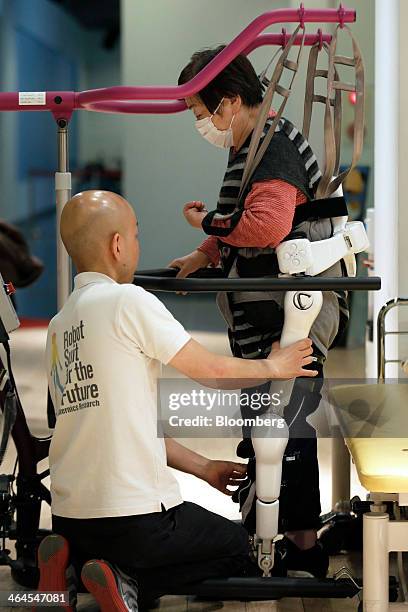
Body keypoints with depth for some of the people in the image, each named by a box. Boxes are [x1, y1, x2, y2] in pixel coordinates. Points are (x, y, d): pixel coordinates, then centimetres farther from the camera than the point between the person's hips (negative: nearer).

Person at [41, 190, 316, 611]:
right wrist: (273, 367, 16)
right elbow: (211, 371, -4)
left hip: (69, 517, 8)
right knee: (242, 550, 15)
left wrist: (202, 467, 23)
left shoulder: (58, 326, 15)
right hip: (135, 515, -7)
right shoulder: (127, 300, -11)